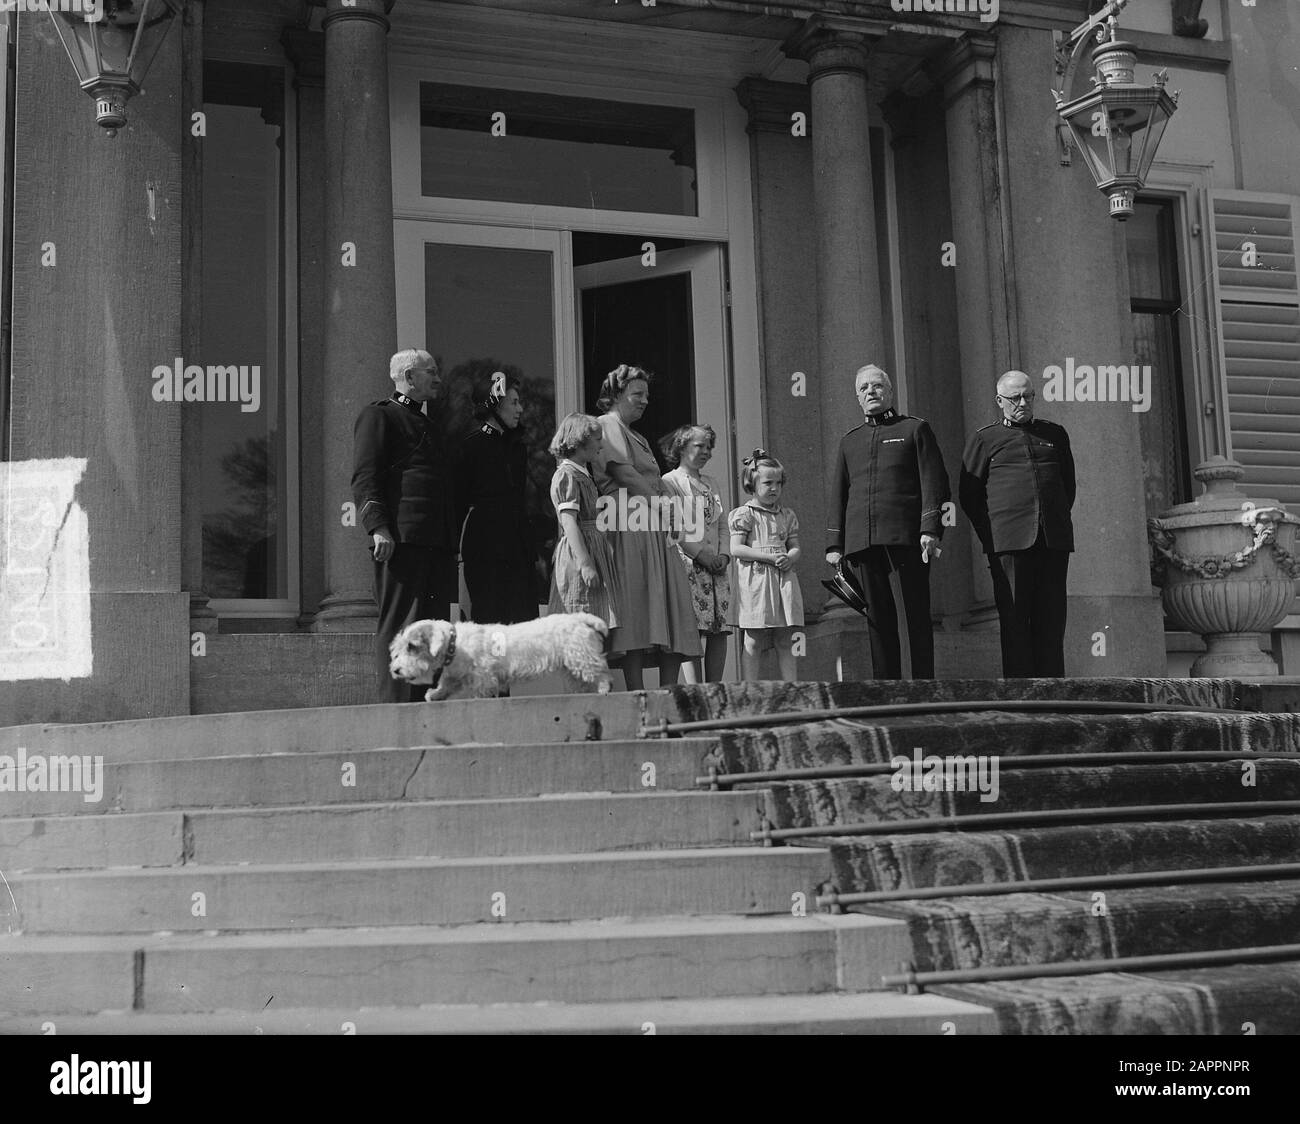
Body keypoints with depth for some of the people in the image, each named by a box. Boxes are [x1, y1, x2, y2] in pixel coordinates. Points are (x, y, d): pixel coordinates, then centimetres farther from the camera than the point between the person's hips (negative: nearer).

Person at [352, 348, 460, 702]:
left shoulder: (426, 424, 28)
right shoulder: (378, 415, 3)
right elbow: (364, 477, -8)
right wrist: (378, 527, -20)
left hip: (437, 541, 8)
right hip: (401, 539, -8)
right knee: (398, 627, -9)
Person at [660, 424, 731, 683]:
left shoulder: (712, 484, 23)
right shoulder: (669, 482, 2)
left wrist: (724, 555, 3)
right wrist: (700, 554, -13)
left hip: (717, 565, 6)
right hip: (687, 564, -6)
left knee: (720, 631, -1)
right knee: (692, 630, -13)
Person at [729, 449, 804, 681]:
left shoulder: (787, 515, 15)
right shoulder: (743, 514, -2)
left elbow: (795, 547, 16)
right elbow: (736, 549, -10)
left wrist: (789, 558, -9)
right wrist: (770, 557, -17)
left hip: (784, 581, 5)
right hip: (755, 581, -5)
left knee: (785, 643, 6)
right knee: (754, 642, -3)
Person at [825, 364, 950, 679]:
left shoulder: (915, 429, 11)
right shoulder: (850, 441, 22)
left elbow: (934, 482, 2)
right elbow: (838, 496, 19)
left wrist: (930, 529, -11)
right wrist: (834, 545, 8)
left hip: (907, 535, -3)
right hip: (863, 540, 3)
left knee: (917, 612, -4)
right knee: (877, 615, 2)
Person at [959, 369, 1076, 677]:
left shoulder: (1055, 435, 19)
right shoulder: (984, 440, 9)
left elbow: (1068, 485, 25)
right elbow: (968, 495, 8)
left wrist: (1057, 522, 15)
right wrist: (990, 537, 3)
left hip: (1054, 540, 3)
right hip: (1010, 542, -3)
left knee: (1051, 618, 2)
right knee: (1014, 618, -5)